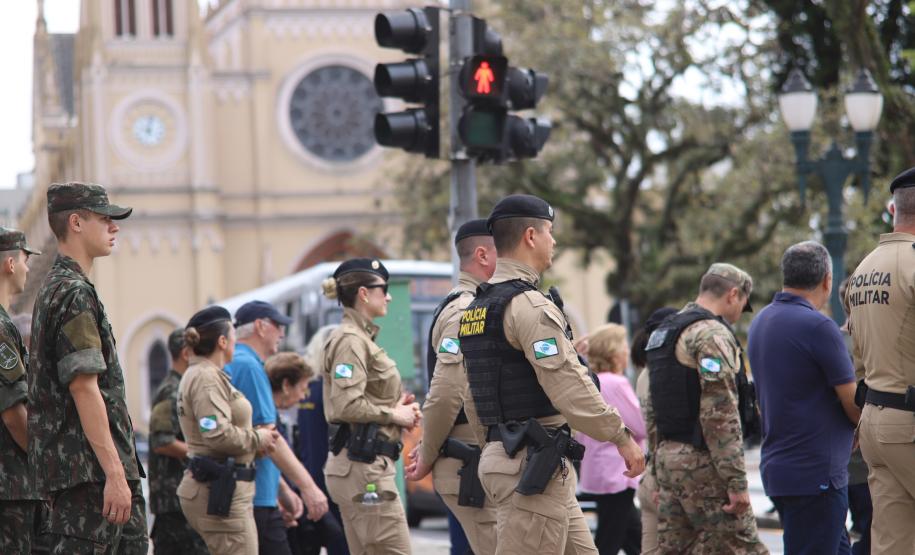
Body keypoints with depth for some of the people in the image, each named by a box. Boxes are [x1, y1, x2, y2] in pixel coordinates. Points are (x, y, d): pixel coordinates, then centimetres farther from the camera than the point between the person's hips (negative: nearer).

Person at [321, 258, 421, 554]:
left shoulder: (362, 338, 19)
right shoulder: (350, 340, -12)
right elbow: (347, 405, -22)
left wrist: (400, 409, 9)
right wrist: (394, 415, -11)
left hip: (360, 465, 11)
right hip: (363, 466, -11)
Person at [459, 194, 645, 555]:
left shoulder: (477, 308, 15)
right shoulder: (530, 306, -15)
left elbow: (473, 404, 19)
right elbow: (570, 386, -21)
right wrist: (621, 437, -12)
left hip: (503, 453, 10)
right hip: (532, 466, -10)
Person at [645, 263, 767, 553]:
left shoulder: (663, 332, 18)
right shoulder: (713, 334, -13)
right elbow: (720, 416, -20)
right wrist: (737, 481, -20)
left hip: (667, 456, 9)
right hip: (702, 463, -9)